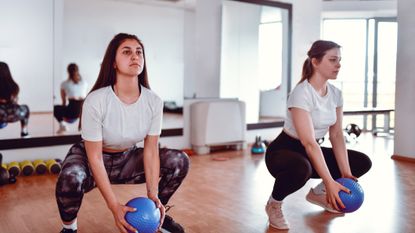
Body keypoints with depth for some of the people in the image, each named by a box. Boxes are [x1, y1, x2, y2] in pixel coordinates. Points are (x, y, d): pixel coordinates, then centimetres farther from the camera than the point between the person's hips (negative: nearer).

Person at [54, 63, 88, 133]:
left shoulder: (64, 84, 4)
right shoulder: (84, 83, 11)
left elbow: (64, 101, 12)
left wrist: (64, 115, 28)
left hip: (72, 111, -3)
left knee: (55, 108, 26)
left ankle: (62, 125, 8)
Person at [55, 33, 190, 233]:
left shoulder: (153, 101, -16)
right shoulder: (96, 101, -29)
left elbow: (151, 150, -11)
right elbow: (95, 158, -25)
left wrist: (153, 195, -19)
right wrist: (114, 206, -28)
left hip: (127, 159, 5)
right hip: (88, 158, -4)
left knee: (180, 161, -11)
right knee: (70, 179, -38)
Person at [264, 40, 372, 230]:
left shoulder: (335, 93, -1)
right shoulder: (301, 93, -26)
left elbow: (336, 135, -2)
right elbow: (309, 142, -31)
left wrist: (345, 173, -13)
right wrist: (329, 182, -34)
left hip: (310, 151, 8)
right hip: (283, 150, -8)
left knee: (363, 162, 1)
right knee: (301, 169, -42)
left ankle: (318, 193, 19)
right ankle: (274, 203, -9)